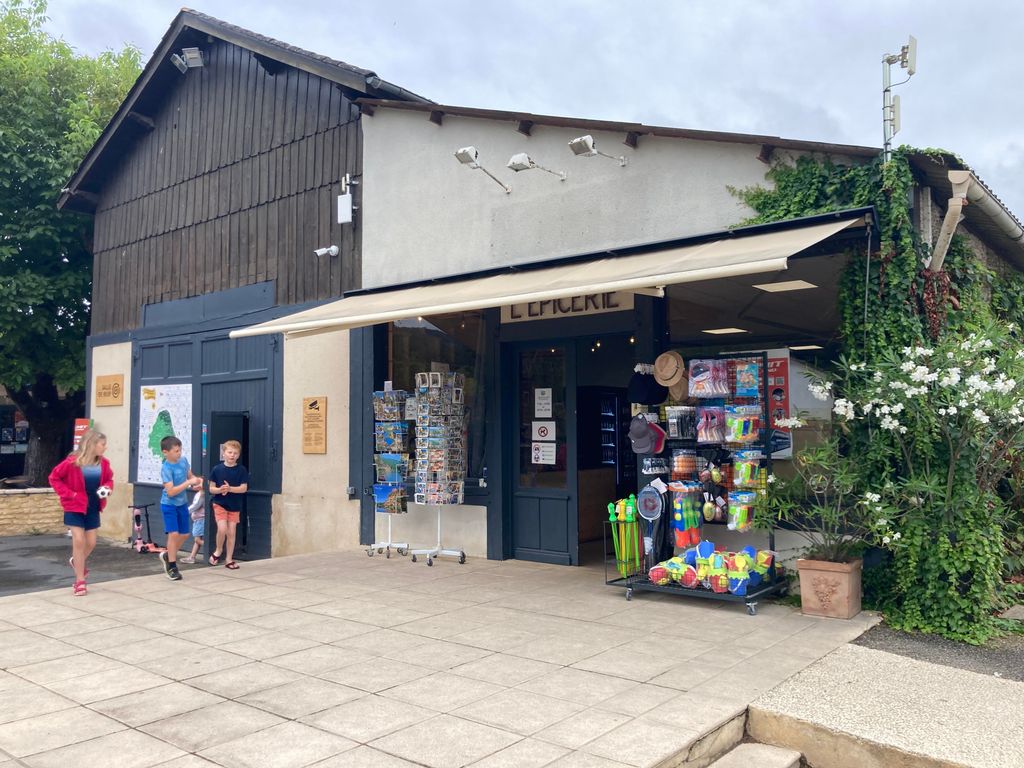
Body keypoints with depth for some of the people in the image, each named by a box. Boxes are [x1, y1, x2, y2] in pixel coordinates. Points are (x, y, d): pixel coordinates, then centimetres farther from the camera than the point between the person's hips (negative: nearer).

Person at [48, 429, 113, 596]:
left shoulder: (103, 463, -3)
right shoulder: (72, 462, -17)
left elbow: (109, 479, 14)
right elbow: (54, 478, -8)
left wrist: (108, 488, -8)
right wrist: (68, 494, -14)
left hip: (93, 508, 5)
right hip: (75, 507, -5)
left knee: (91, 542, 7)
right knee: (79, 541, -8)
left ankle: (77, 561, 41)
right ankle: (80, 582, 3)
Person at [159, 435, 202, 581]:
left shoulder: (183, 460, -4)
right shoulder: (166, 468, -23)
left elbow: (190, 476, 12)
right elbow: (171, 491, -28)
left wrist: (197, 481, -9)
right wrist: (189, 482, -30)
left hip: (182, 503, 7)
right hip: (169, 505, -7)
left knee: (185, 534, 12)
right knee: (174, 533, -11)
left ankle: (167, 555, 35)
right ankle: (172, 567, 4)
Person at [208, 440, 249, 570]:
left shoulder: (241, 470, -5)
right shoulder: (217, 469, -5)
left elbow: (244, 488, -9)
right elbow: (211, 488, -1)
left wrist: (230, 489, -24)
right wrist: (219, 490, -22)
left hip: (235, 506, 1)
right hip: (220, 504, -1)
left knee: (231, 532, 5)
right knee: (222, 529, -16)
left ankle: (229, 559, 18)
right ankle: (218, 550, 13)